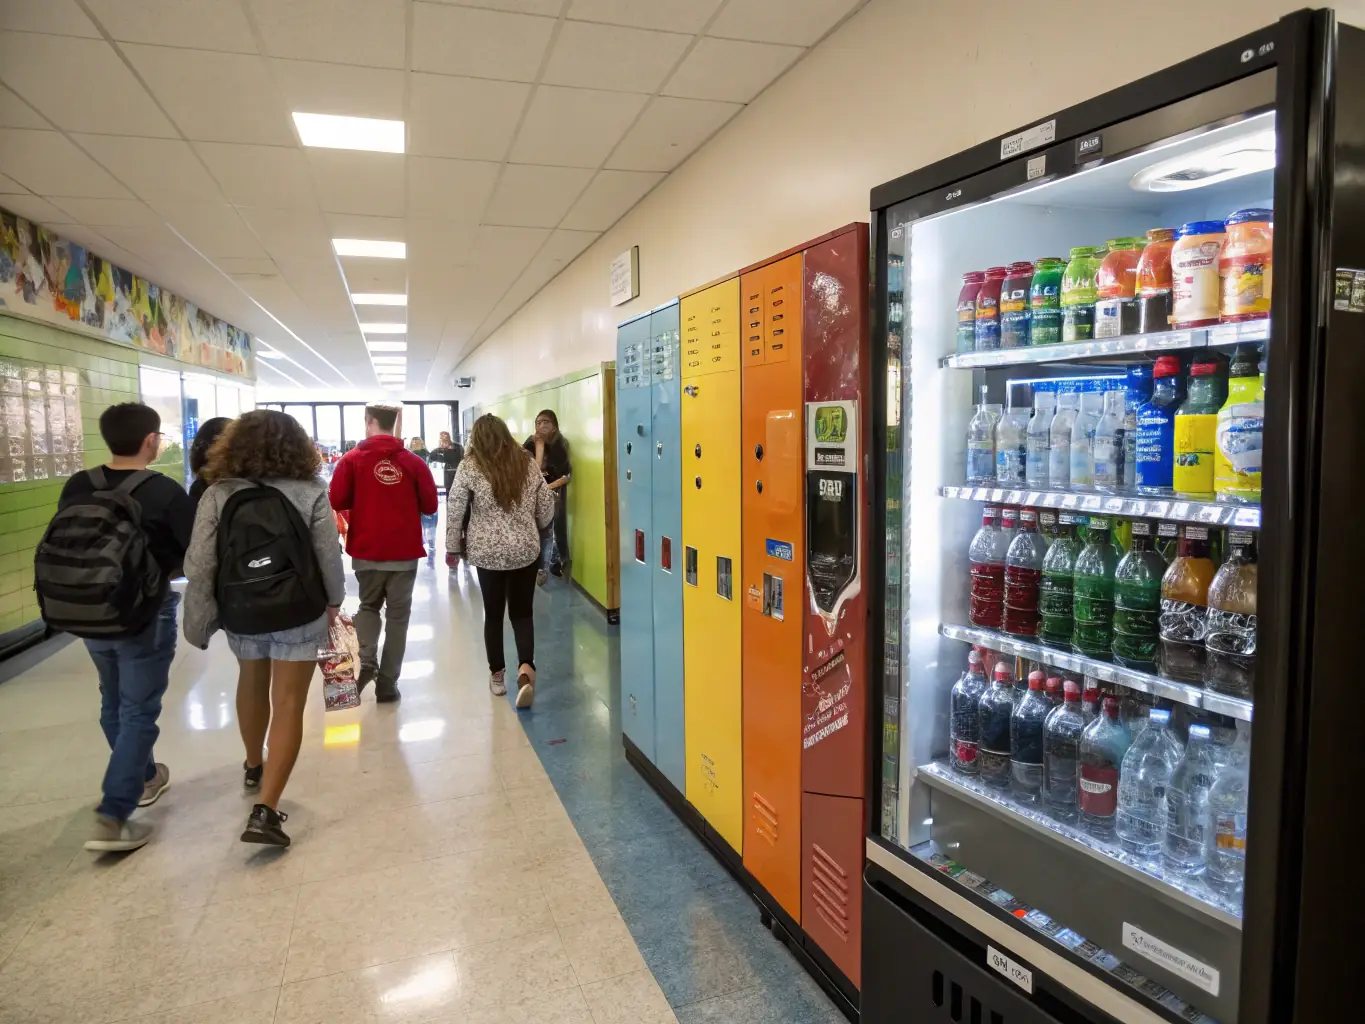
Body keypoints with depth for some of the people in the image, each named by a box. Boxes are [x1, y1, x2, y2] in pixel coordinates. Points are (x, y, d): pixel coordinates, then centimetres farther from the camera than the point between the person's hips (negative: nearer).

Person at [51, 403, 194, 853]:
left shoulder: (76, 487, -2)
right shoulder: (163, 491, -18)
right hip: (146, 615, -6)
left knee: (114, 703, 22)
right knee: (138, 710, 2)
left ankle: (143, 776, 40)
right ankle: (113, 816, -1)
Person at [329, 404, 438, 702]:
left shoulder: (352, 459, -5)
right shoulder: (413, 461, -3)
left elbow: (337, 502, -5)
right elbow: (430, 505, 0)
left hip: (366, 551, 0)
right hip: (405, 552, 0)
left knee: (369, 605, 22)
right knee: (398, 615, 10)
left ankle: (367, 661, 2)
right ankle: (388, 682, 12)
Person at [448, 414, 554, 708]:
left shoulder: (469, 466, -6)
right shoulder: (527, 464, 2)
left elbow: (454, 510, -5)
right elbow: (547, 505, 6)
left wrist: (452, 547, 6)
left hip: (487, 552, -1)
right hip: (525, 550, 2)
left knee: (493, 614, 14)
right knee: (522, 613, 9)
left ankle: (497, 675, 23)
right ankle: (525, 669, -11)